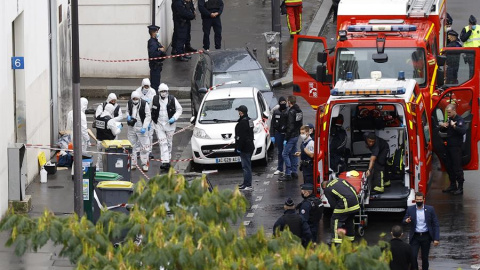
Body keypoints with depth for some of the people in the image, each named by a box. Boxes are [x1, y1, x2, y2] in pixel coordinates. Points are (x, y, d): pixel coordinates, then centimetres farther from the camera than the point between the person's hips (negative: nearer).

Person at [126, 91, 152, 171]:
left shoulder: (144, 104, -12)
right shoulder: (129, 104, 2)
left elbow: (148, 117, -8)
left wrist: (144, 127, -14)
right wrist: (128, 116, -3)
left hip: (141, 128, -4)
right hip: (131, 128, 4)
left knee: (144, 146, -3)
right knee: (132, 146, 11)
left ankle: (145, 164, 7)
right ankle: (133, 164, 22)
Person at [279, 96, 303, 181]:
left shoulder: (291, 112, -19)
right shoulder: (299, 111, 10)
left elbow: (290, 127, -22)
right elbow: (301, 124, 17)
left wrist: (286, 138, -18)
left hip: (291, 136, -10)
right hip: (296, 136, 10)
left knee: (285, 154, -6)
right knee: (293, 154, 16)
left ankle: (288, 174, -7)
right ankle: (294, 172, 21)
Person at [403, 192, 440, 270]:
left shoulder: (430, 209, -3)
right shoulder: (410, 209, 0)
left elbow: (435, 224, -1)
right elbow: (404, 221, 5)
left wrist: (436, 238, -9)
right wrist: (406, 221, -21)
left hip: (426, 236, 0)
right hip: (415, 237, 0)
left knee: (425, 257, 7)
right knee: (413, 256, -12)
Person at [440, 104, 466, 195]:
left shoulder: (459, 120, -11)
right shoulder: (449, 119, 15)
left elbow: (463, 131, -26)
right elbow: (443, 131, 26)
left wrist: (454, 126, -32)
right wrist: (443, 126, 4)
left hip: (456, 147, -9)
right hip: (449, 146, 9)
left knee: (457, 167, -8)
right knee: (449, 167, 14)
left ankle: (460, 188, -5)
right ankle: (452, 185, 24)